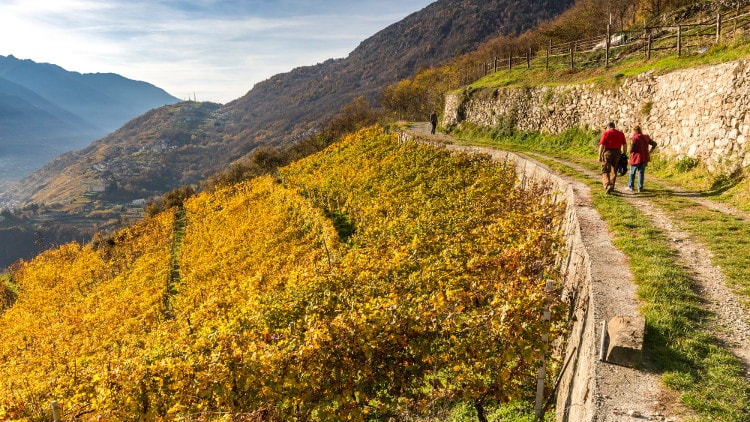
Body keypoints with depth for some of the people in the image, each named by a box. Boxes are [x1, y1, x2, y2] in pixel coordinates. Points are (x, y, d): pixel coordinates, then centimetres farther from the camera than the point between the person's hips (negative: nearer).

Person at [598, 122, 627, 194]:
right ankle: (612, 187, 24)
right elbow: (625, 145, 5)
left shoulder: (606, 133, -4)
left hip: (607, 153, -4)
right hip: (617, 153, 4)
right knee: (614, 171, 16)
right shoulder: (620, 134, 7)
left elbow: (601, 145, -9)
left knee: (605, 170, 2)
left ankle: (607, 185, -19)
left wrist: (599, 156, -5)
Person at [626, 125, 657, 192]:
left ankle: (630, 187, 19)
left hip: (636, 158, -4)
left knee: (632, 172, 12)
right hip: (645, 158, 4)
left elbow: (631, 150, -16)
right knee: (641, 172, 11)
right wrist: (649, 152, 14)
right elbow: (654, 144, 11)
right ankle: (640, 188, 11)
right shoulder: (646, 137, 3)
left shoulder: (634, 138, -15)